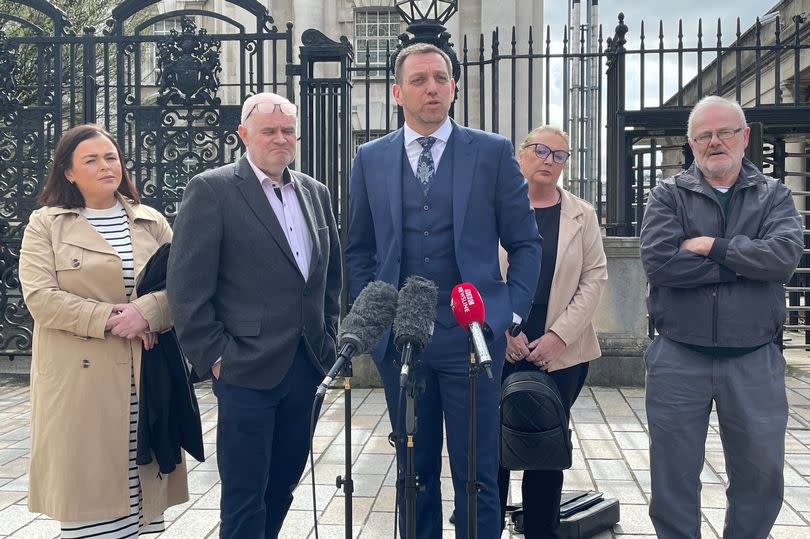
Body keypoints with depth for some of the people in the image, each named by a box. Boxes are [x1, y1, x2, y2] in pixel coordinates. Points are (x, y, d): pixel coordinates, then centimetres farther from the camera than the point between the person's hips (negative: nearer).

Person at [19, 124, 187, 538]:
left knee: (140, 483, 3)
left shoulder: (152, 222, 13)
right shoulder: (45, 224, 5)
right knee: (87, 478, -1)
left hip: (146, 379, 3)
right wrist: (107, 319, -15)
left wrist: (145, 312, -16)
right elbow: (39, 297, -7)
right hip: (81, 379, -2)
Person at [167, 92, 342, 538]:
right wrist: (213, 355, -11)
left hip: (306, 366, 6)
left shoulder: (315, 193, 12)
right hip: (247, 368, -5)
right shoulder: (211, 190, -6)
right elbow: (186, 285, -10)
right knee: (245, 492, 2)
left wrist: (328, 336, 12)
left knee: (283, 482, 15)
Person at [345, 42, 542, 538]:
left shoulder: (493, 152, 2)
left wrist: (512, 315, -2)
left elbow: (526, 242, 5)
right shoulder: (371, 158, 8)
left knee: (477, 477, 3)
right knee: (415, 474, 13)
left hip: (472, 336, -2)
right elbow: (359, 251, 14)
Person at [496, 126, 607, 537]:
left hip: (560, 353, 1)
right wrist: (504, 331, -10)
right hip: (497, 349, -1)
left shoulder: (581, 214, 7)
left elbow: (594, 277, 2)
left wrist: (559, 335, -8)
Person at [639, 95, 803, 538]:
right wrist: (745, 262, -11)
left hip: (754, 359, 1)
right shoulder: (668, 195, 4)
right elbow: (658, 260, -14)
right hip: (678, 358, -1)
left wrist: (714, 248, -13)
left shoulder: (773, 195, 8)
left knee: (762, 475, 10)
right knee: (673, 477, 8)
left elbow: (786, 254, -12)